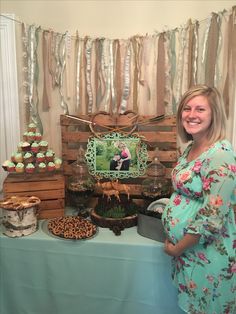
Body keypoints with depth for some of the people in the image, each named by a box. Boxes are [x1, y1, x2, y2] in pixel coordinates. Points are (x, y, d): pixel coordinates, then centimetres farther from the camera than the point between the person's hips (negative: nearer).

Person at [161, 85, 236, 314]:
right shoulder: (190, 148, 4)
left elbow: (213, 218, -24)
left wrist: (176, 248, -12)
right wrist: (172, 239, 8)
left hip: (206, 255, -7)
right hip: (184, 251, 8)